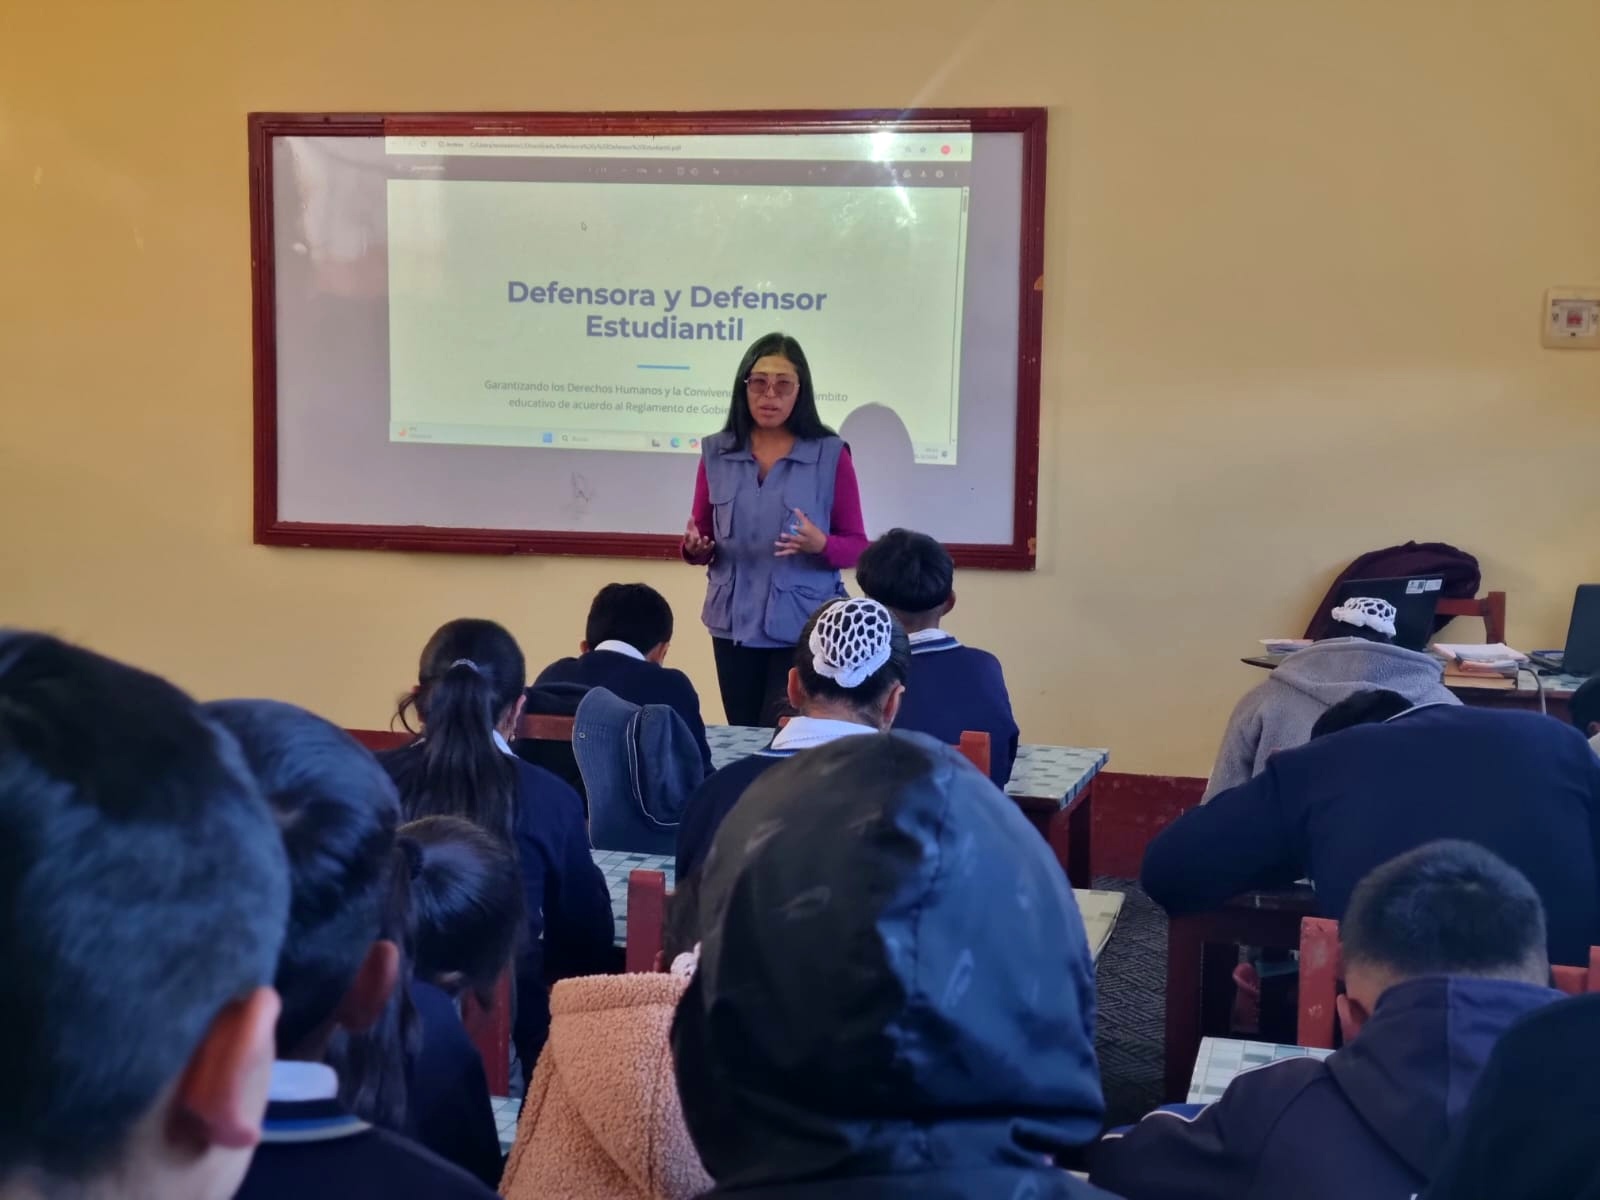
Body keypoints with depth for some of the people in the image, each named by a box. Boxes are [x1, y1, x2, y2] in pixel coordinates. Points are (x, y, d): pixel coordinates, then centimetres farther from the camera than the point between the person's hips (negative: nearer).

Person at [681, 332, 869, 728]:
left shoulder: (831, 455, -4)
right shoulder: (717, 453, 4)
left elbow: (857, 546, -1)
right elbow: (702, 544, 10)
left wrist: (820, 545, -22)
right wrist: (695, 548, -13)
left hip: (803, 627, -3)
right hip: (735, 624, 3)